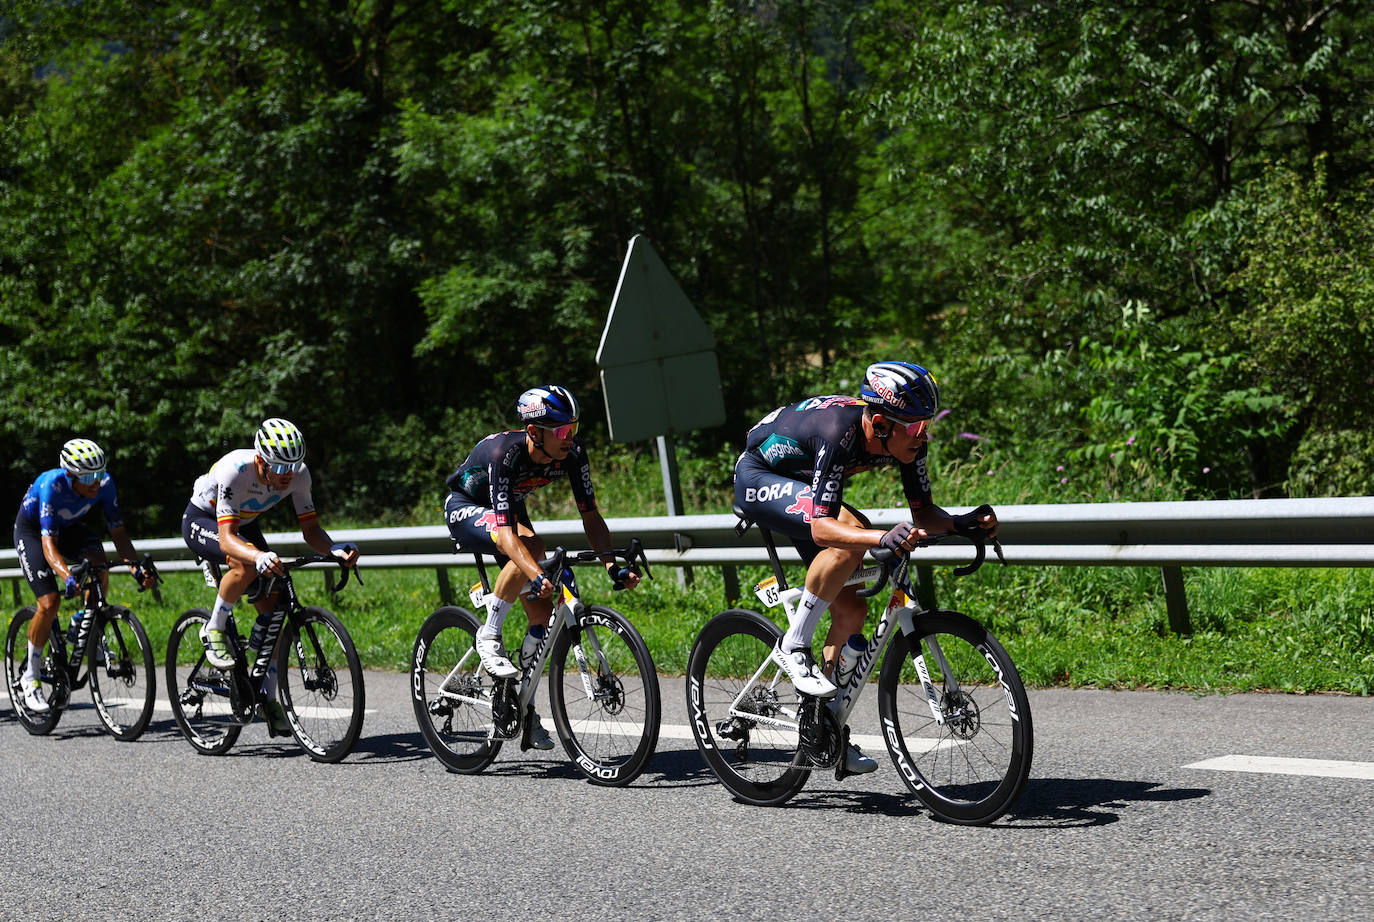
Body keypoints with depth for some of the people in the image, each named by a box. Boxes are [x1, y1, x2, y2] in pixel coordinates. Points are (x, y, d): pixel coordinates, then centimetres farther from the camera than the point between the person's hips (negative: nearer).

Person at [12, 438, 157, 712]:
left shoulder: (104, 484, -26)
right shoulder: (51, 485, -38)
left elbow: (118, 531, -20)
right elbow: (49, 544, -41)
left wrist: (136, 567, -36)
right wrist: (68, 577, -58)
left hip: (69, 527, 4)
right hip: (32, 530, -4)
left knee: (99, 565, -27)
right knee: (50, 603, -17)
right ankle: (31, 677, 1)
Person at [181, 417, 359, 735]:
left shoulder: (298, 474, -24)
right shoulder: (234, 470, -39)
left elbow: (310, 529, -16)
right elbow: (226, 539, -44)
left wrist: (335, 549, -37)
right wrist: (259, 557, -63)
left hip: (244, 524, 6)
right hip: (202, 520, -5)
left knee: (273, 608, -5)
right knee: (247, 563, -37)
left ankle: (268, 697, 6)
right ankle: (214, 631, -14)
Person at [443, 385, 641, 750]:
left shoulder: (572, 453, -23)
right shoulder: (504, 452, -38)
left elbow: (590, 515, -18)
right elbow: (505, 530, -44)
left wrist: (612, 564, -33)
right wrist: (537, 575, -58)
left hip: (510, 507, 6)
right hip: (465, 508, -6)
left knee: (542, 613, -6)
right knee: (531, 545, -37)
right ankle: (489, 637, -19)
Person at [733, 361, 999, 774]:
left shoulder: (906, 440, -18)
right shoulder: (839, 433, -39)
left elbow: (923, 512, -10)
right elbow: (821, 529, -43)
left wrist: (963, 522, -30)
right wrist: (882, 538, -58)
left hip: (801, 484, 8)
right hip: (759, 478, -8)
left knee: (851, 611, 0)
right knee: (851, 534, -33)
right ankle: (793, 646, -18)